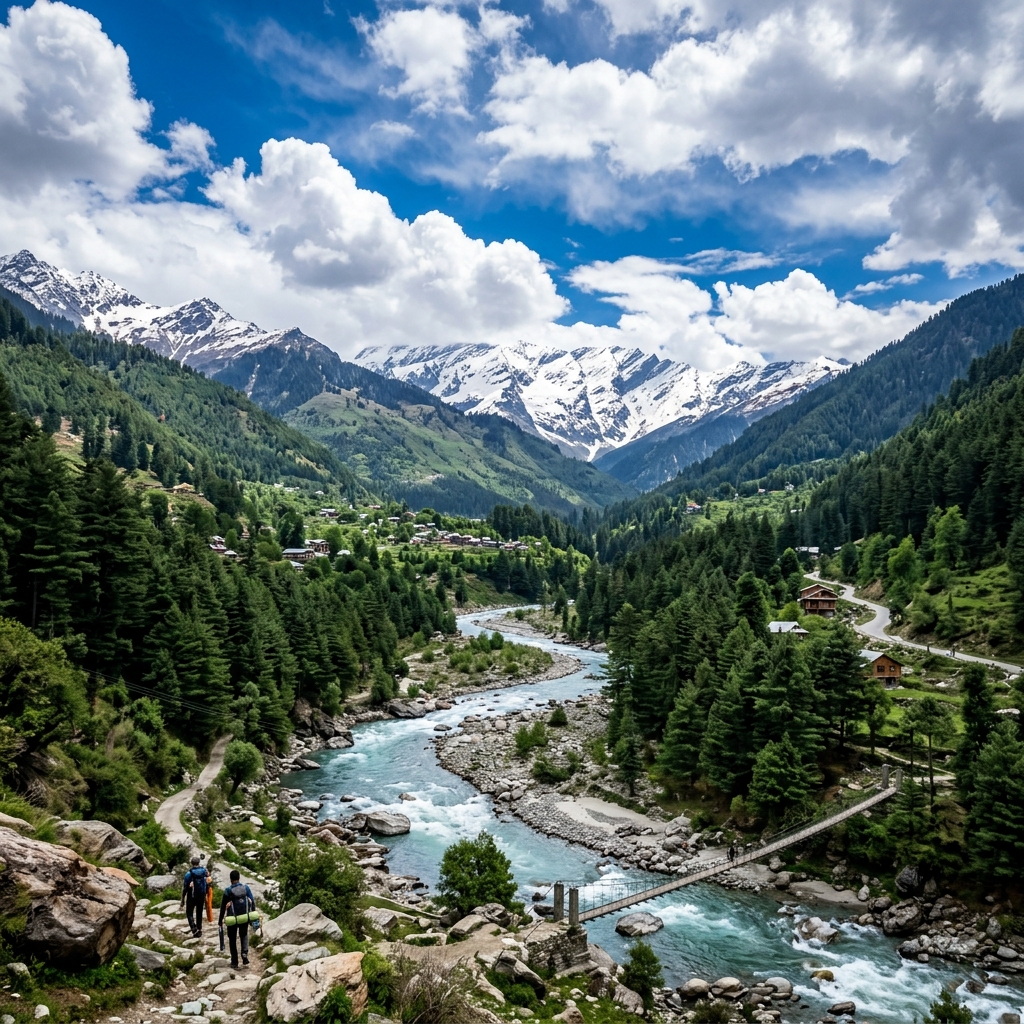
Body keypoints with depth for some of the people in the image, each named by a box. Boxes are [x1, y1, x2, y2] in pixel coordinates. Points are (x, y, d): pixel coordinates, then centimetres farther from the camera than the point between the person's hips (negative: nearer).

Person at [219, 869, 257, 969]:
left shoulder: (228, 890, -8)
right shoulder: (246, 888, -3)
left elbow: (223, 906, -5)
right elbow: (253, 901, -5)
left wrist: (220, 920, 4)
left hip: (232, 919, -2)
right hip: (244, 918, 2)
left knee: (232, 939, 15)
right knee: (244, 935, 23)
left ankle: (234, 962, 14)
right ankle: (245, 953, -1)